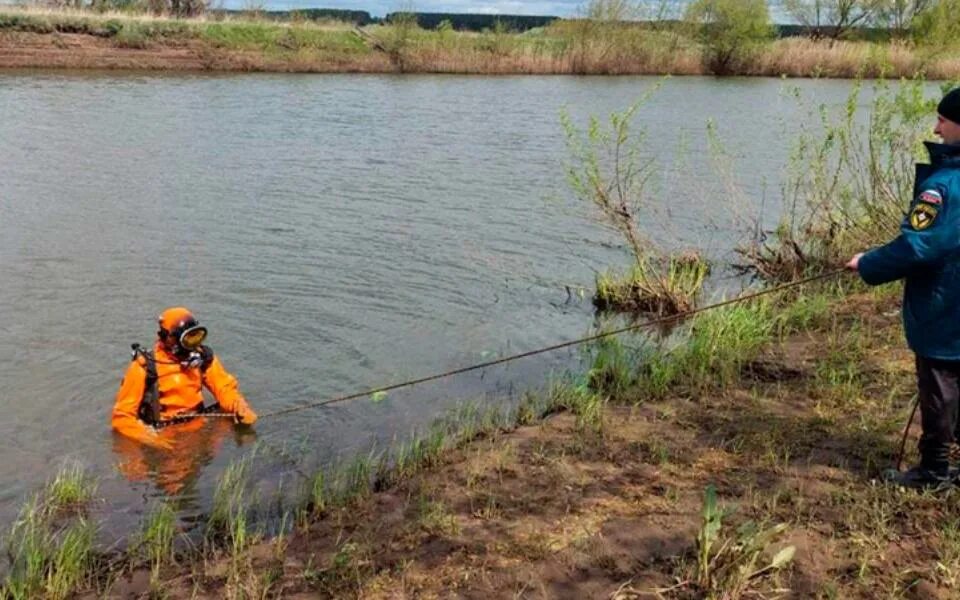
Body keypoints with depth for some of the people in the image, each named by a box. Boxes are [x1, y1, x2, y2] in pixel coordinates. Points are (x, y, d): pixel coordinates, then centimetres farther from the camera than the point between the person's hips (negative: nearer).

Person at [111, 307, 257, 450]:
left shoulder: (203, 357, -2)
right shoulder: (145, 367, -14)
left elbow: (225, 388, 8)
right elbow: (122, 416, -11)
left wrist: (241, 409, -13)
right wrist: (149, 438, -26)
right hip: (163, 435, -4)